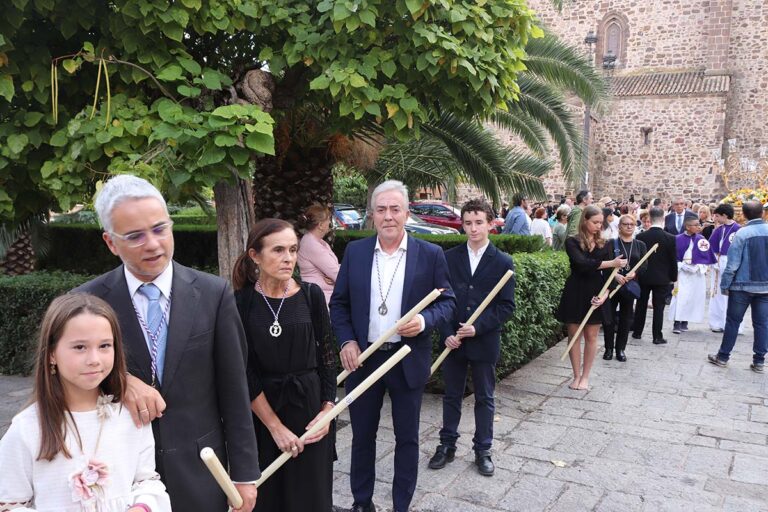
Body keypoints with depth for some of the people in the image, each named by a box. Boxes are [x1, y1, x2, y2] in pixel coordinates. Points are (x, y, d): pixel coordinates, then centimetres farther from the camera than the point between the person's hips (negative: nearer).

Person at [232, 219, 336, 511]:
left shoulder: (311, 295, -4)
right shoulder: (240, 302, -9)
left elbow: (326, 356, 3)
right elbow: (243, 371, -9)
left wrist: (327, 408, -6)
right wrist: (274, 425, -11)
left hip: (308, 404, 1)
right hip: (259, 411, -1)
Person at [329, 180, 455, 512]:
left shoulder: (430, 255, -5)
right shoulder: (354, 252, 1)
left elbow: (447, 302, 0)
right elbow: (338, 303, 5)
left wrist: (425, 320, -19)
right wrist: (346, 341, -7)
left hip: (409, 360, -1)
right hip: (362, 358, 2)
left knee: (407, 438, 12)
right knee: (362, 436, 15)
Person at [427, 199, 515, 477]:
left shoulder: (503, 262, -3)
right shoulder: (449, 258, 1)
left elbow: (506, 306, -5)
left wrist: (478, 328, -15)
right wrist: (447, 333, -9)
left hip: (485, 342, -1)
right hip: (453, 340, 2)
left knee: (484, 398, 11)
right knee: (451, 395, 14)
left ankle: (483, 450, 25)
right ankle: (447, 445, 28)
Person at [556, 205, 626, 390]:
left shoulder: (603, 244, 5)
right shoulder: (572, 242, -5)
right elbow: (582, 263, -22)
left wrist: (604, 294, -14)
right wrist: (612, 263, -21)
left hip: (595, 293, 2)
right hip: (575, 293, -2)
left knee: (591, 336, 6)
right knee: (574, 335, 5)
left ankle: (585, 376, 18)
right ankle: (576, 376, 17)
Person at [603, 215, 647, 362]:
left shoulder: (640, 245, 9)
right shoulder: (612, 243, -1)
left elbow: (644, 265, 1)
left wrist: (634, 273, -19)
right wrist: (615, 275, -25)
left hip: (630, 286, 3)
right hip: (612, 284, -3)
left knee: (626, 318, 8)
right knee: (609, 317, 2)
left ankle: (620, 349, 19)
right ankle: (609, 349, 14)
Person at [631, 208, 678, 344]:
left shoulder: (640, 237, -7)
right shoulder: (670, 238, -11)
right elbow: (673, 260, -6)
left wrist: (636, 274, 11)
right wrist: (673, 277, 7)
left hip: (643, 277, 2)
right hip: (662, 278, -2)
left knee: (641, 305, 14)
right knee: (658, 307, 2)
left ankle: (637, 332, 21)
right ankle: (657, 336, 4)